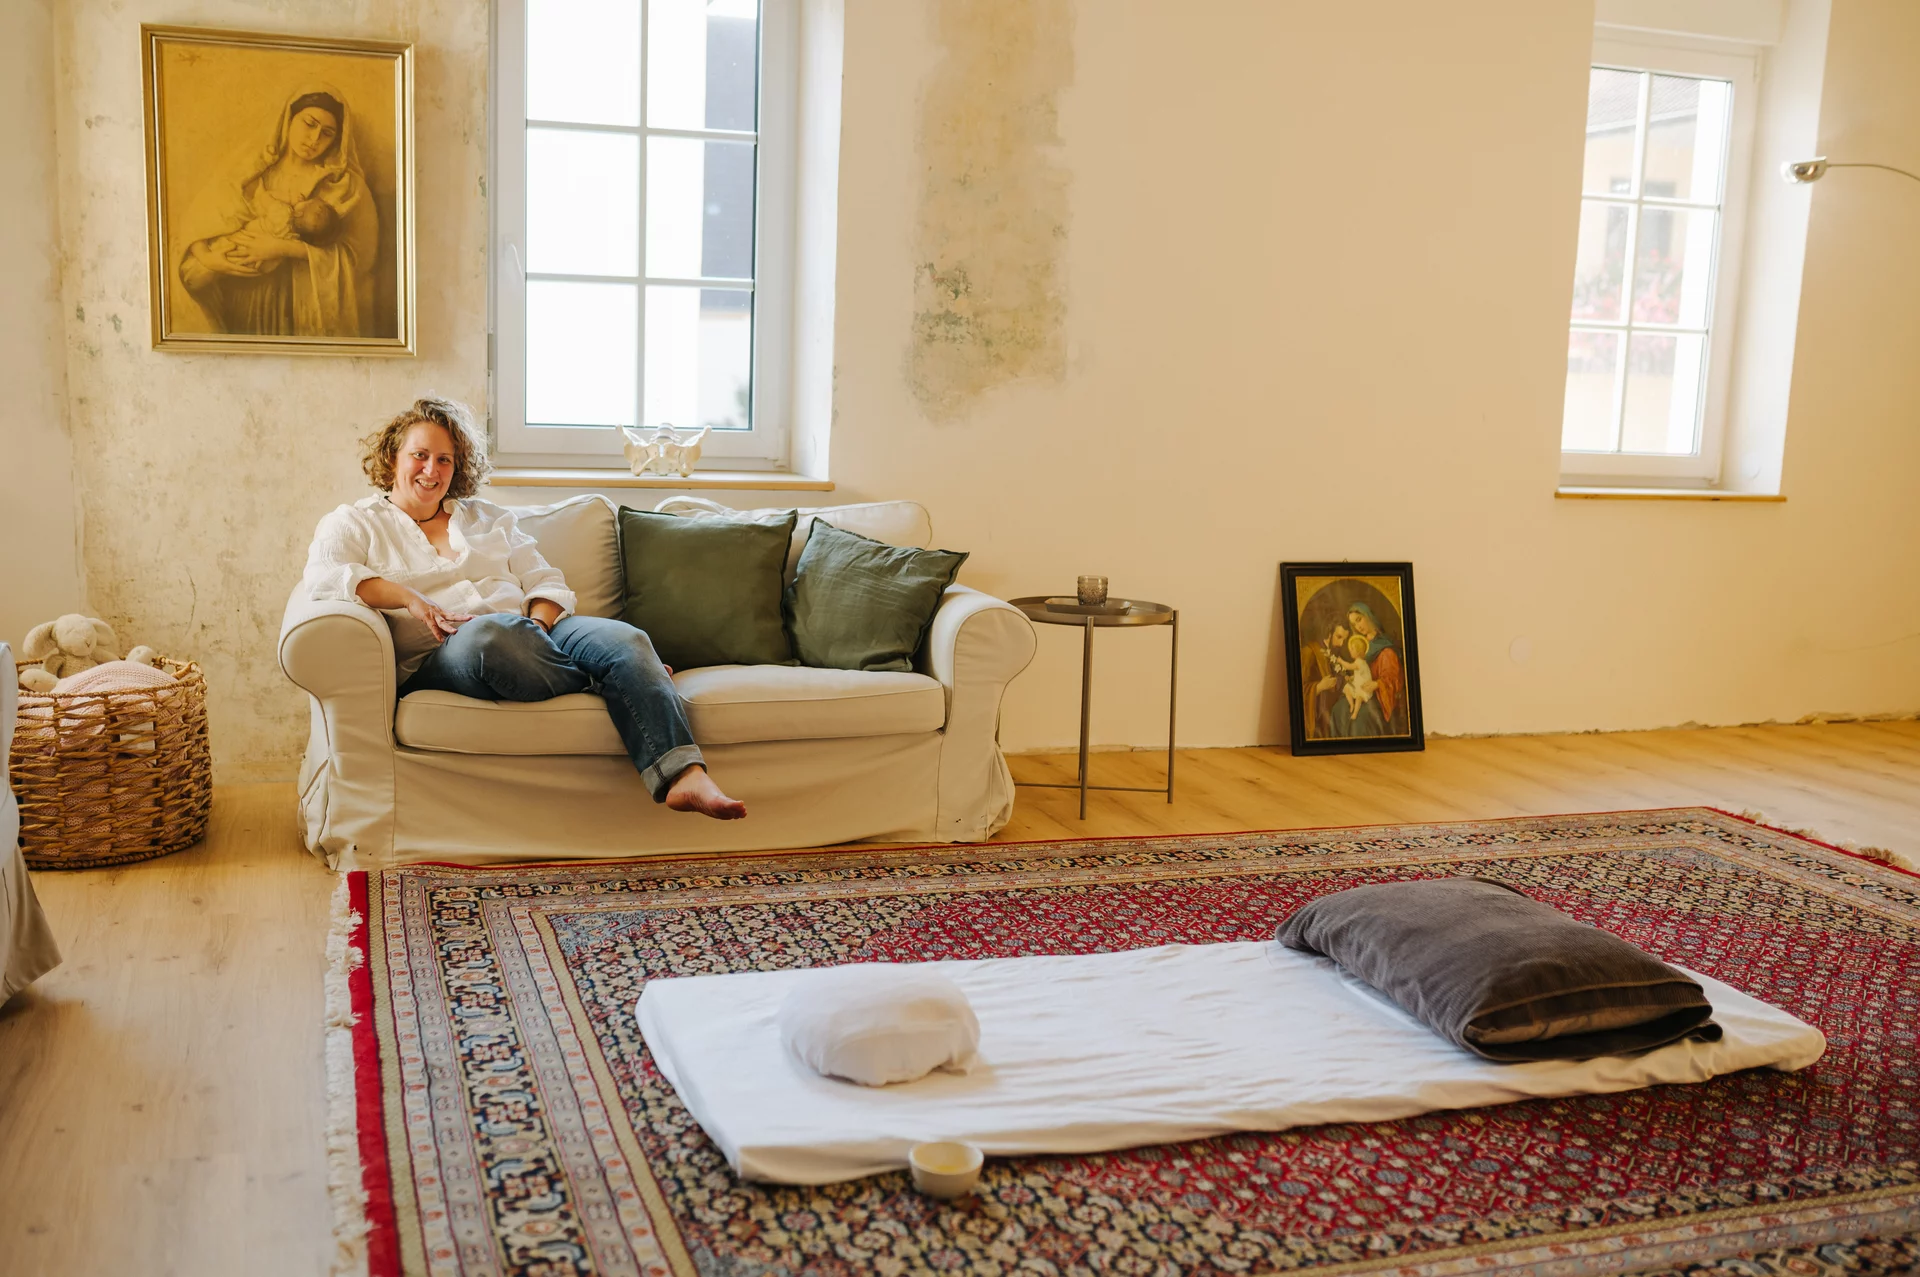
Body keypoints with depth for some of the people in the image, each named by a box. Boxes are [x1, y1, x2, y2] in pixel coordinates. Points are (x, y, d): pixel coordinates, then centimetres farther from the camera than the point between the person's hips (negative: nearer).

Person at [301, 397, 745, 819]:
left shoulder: (488, 518, 28)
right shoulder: (355, 523, 17)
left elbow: (546, 582, 19)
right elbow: (323, 576, -5)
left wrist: (538, 624, -4)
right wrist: (408, 598, -17)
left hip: (534, 634, 4)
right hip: (440, 656, -4)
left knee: (625, 639, -27)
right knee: (492, 632, -42)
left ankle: (684, 776, -45)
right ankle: (614, 681, -18)